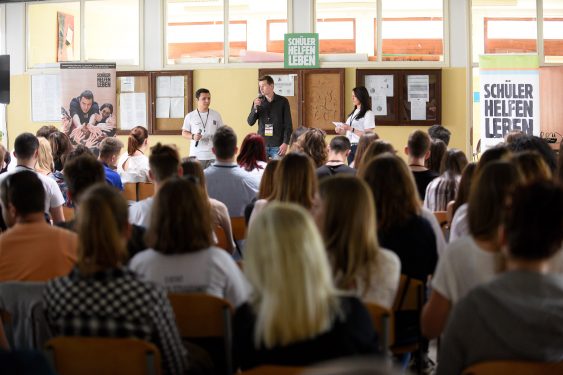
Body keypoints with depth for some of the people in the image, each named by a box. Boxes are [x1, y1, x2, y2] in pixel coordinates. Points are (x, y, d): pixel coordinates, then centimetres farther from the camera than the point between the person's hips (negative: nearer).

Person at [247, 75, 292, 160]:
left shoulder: (282, 101, -1)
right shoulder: (258, 101, 7)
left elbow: (288, 124, -2)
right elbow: (250, 122, 4)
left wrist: (285, 143, -10)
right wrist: (255, 107, -12)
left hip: (277, 145, -2)